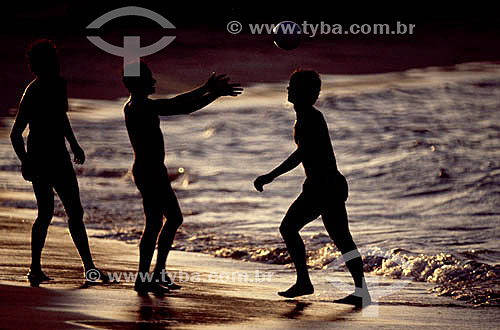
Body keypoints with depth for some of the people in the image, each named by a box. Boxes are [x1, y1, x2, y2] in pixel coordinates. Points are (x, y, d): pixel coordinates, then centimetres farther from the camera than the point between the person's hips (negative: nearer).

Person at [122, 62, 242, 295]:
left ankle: (159, 274, 21)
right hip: (147, 171, -11)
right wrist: (207, 90, -16)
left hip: (156, 171, 11)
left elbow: (184, 108, 17)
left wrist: (215, 93, 13)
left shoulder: (145, 106, 16)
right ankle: (142, 280, -7)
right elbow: (176, 105, -22)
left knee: (174, 218, 17)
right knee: (154, 223, -10)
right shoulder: (136, 107, -16)